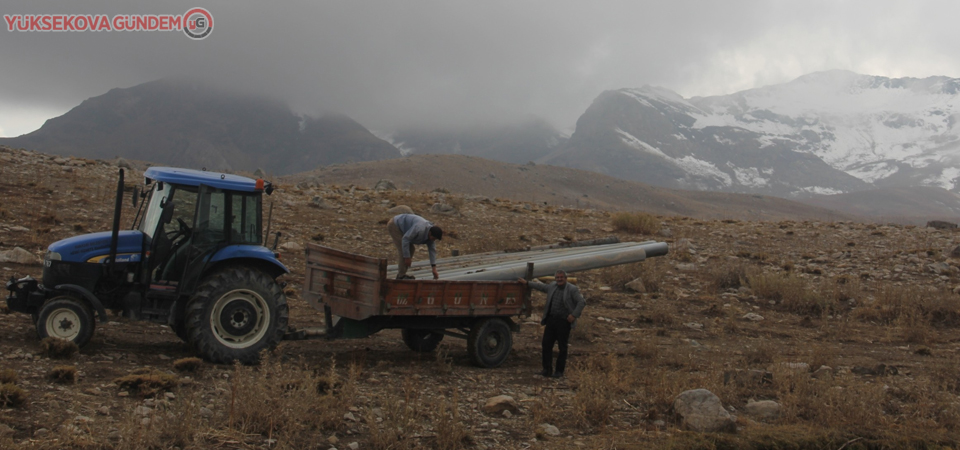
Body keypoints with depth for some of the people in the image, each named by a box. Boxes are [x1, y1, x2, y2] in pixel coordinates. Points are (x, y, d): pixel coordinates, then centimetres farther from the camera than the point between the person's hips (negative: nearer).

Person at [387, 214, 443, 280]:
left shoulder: (430, 234, -7)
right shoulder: (420, 229, -35)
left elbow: (432, 250, -3)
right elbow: (405, 239, -33)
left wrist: (434, 269, -6)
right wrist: (407, 257, -28)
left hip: (400, 227, 9)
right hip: (394, 225, -9)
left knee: (411, 249, 7)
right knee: (404, 250, -16)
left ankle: (401, 274, 12)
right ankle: (401, 276, -9)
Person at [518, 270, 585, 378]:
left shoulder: (572, 290, -6)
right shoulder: (552, 286, 13)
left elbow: (582, 302, -10)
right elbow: (541, 286, 31)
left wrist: (574, 315, -17)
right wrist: (527, 283, 37)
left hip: (564, 321, -6)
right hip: (551, 319, 6)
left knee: (562, 348, 2)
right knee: (546, 344, 4)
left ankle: (559, 371, 11)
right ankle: (547, 369, 14)